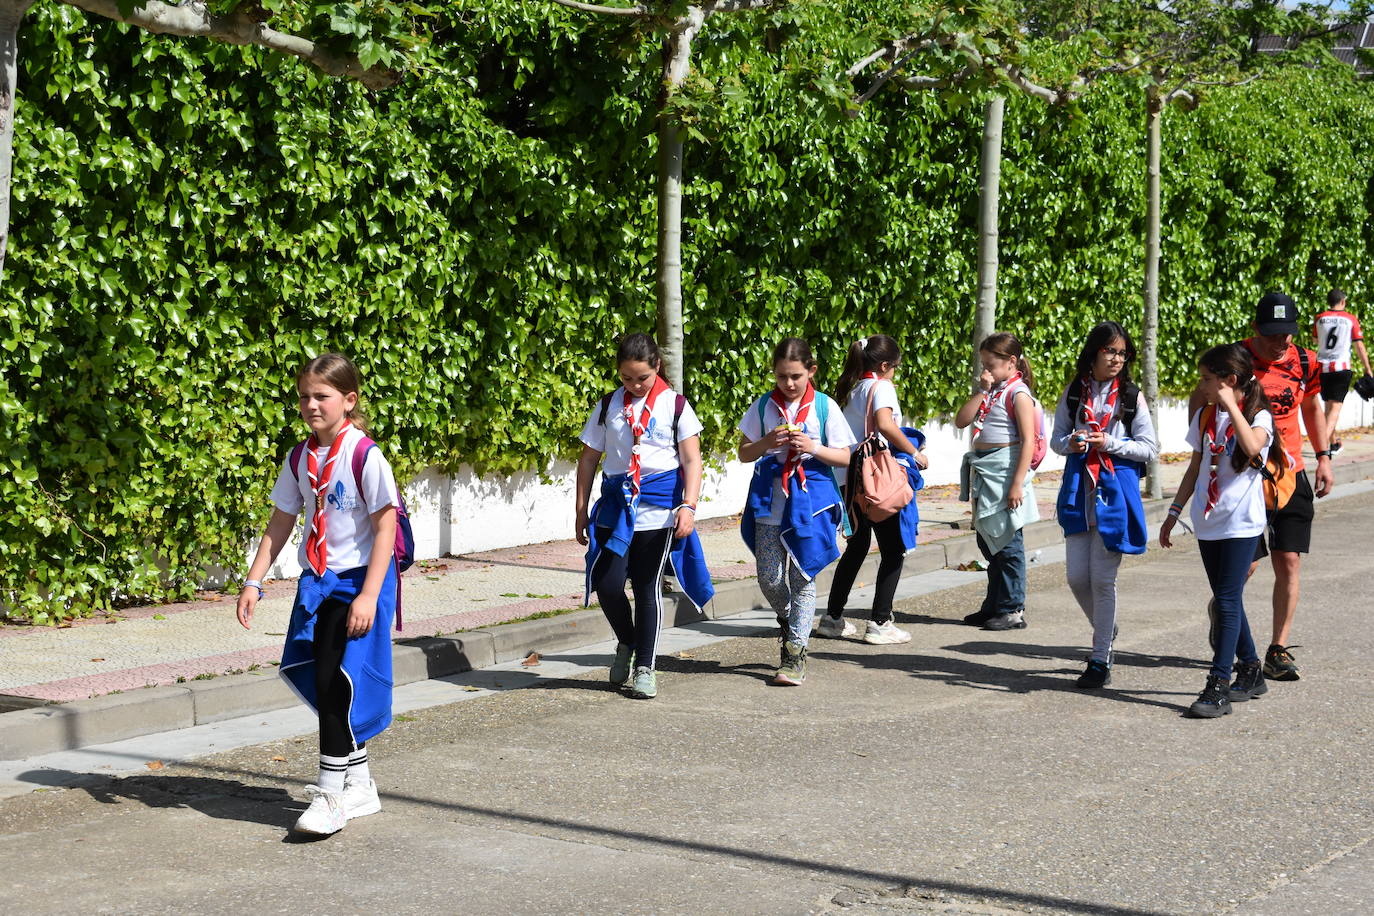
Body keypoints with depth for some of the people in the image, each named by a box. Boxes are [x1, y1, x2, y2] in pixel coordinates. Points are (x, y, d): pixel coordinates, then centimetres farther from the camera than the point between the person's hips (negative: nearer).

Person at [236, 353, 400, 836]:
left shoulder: (365, 457, -13)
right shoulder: (299, 460, 6)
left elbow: (385, 528, -13)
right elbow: (280, 525, 13)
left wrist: (369, 595, -19)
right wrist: (253, 582, 7)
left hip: (359, 580, -7)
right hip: (317, 580, 7)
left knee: (336, 680, -13)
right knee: (318, 682, 5)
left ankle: (330, 794, -5)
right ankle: (359, 783, 20)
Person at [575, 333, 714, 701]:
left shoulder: (674, 405, 1)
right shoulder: (608, 407, 7)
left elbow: (692, 460, -1)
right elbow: (589, 459, 11)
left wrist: (689, 506, -11)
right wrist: (581, 509, 8)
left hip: (659, 506, -2)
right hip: (617, 503, 2)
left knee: (648, 587, 1)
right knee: (606, 583, -9)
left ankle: (645, 667, 11)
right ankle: (626, 644, 20)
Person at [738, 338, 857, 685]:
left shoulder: (824, 406, -2)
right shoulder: (764, 406, 4)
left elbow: (844, 457, 1)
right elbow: (744, 453, 7)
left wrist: (813, 447, -16)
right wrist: (768, 442, -12)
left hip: (811, 497, -2)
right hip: (770, 498, 2)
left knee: (803, 576, -2)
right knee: (769, 576, 0)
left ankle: (795, 652, 5)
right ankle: (787, 620, 31)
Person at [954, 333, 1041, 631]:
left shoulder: (1018, 393, -10)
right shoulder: (989, 390, 14)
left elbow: (1028, 441, -16)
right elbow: (962, 421, 7)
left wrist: (1017, 483, -21)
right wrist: (981, 391, -3)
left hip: (1005, 469, -9)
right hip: (983, 471, 9)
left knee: (1007, 541, -5)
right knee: (987, 541, 13)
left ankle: (1013, 609, 1)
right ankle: (994, 606, 22)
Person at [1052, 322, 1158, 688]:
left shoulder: (1131, 396, -1)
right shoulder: (1073, 393, 6)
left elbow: (1150, 449, -2)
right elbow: (1056, 439, 12)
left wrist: (1109, 444, -15)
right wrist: (1071, 443, -11)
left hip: (1116, 493, -3)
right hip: (1078, 490, 3)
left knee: (1103, 578, -2)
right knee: (1076, 576, 3)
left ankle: (1101, 660, 8)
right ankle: (1105, 629, 31)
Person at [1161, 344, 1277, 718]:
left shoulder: (1259, 417, -8)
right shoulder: (1205, 417, 10)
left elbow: (1252, 447, -31)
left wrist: (1231, 405, -24)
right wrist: (1174, 512, 17)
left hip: (1242, 522, -6)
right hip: (1208, 522, 6)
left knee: (1228, 600, -11)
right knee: (1226, 600, 11)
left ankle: (1218, 686, -12)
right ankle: (1250, 672, 25)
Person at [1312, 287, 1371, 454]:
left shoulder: (1319, 319, 5)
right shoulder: (1351, 320, -1)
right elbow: (1359, 346, -1)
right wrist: (1367, 369, 4)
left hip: (1322, 366, 3)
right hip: (1341, 368, -3)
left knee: (1328, 405, 16)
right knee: (1336, 407, -5)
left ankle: (1334, 443, 27)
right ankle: (1325, 441, -24)